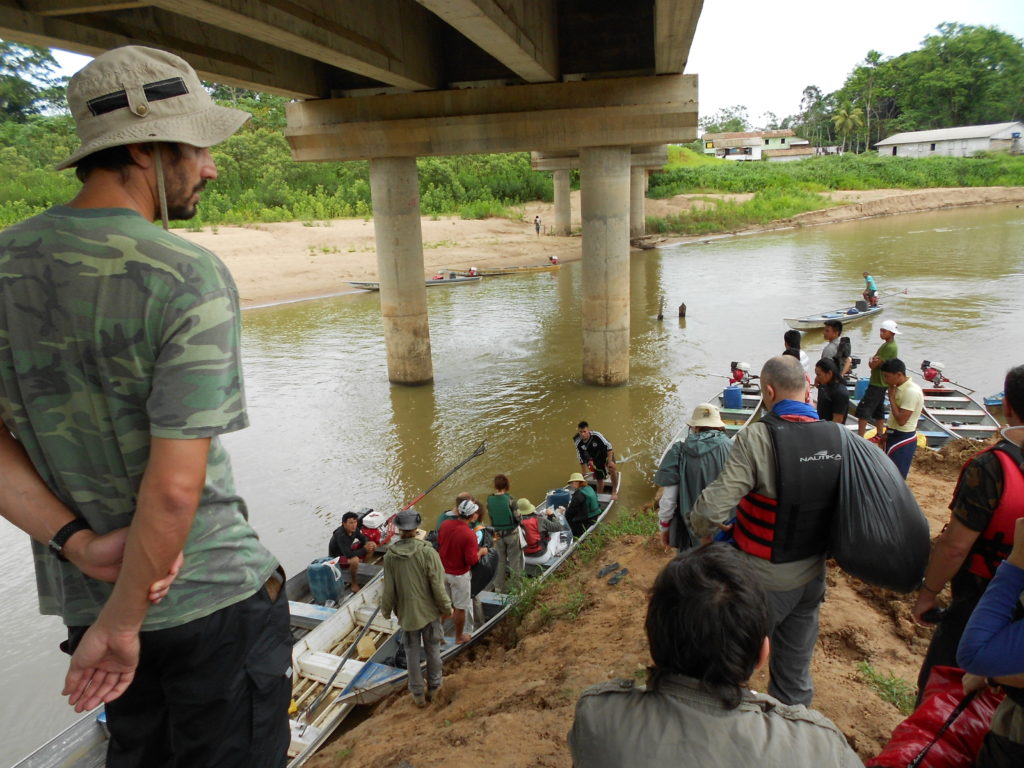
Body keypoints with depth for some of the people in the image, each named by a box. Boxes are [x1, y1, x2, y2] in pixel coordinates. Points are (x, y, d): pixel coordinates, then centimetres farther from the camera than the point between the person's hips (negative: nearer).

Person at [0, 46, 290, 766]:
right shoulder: (191, 277, -21)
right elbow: (175, 485, -23)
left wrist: (78, 542, -6)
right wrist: (121, 623, -11)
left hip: (81, 594, 7)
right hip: (214, 596, -6)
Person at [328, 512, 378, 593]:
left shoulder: (354, 529, -14)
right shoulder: (340, 535, -35)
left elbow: (363, 538, 6)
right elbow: (348, 554, -38)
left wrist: (368, 543, -19)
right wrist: (364, 550, -29)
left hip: (348, 550, 8)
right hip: (337, 557, -8)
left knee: (373, 545, -1)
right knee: (354, 560, -39)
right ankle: (354, 583, -14)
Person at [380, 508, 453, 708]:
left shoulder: (390, 555, -14)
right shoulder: (427, 551, -21)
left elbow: (388, 587, -5)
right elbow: (437, 584, -17)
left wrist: (386, 609, 12)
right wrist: (446, 607, -2)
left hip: (406, 612, 2)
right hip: (429, 610, -1)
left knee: (412, 653, 16)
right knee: (433, 650, 18)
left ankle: (418, 694, 28)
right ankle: (433, 688, 32)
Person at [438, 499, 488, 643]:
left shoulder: (445, 524, -10)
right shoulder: (469, 535, -29)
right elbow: (472, 560, -23)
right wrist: (481, 551, -5)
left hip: (442, 571, 6)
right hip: (459, 576, -6)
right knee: (460, 608, 14)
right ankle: (459, 637, 30)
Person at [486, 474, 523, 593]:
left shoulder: (489, 500, -11)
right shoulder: (509, 499, -22)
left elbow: (490, 515, -1)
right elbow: (517, 517, -15)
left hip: (498, 534, 3)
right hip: (512, 533, -3)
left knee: (500, 560, 18)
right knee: (514, 560, 12)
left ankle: (498, 587, 27)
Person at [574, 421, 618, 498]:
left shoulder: (596, 435, -31)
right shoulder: (579, 443, -18)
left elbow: (608, 446, -23)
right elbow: (582, 460, -5)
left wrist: (610, 461, -26)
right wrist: (582, 474, -1)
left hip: (606, 454, -4)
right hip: (596, 458, 4)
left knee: (612, 468, -29)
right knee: (599, 479, 6)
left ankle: (614, 492, -19)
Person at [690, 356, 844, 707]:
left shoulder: (757, 438, -25)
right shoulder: (838, 437, -8)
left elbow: (712, 509, -29)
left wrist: (702, 528, -7)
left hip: (764, 580, -5)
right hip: (813, 573, 5)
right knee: (796, 662, 24)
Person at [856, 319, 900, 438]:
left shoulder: (890, 347, -19)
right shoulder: (887, 344, 13)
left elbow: (873, 364, -23)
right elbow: (872, 363, 10)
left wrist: (872, 361, -3)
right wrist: (873, 361, -10)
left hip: (878, 384, -10)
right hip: (879, 383, 10)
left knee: (863, 409, -11)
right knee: (878, 410, 17)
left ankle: (860, 438, -11)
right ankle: (879, 436, 25)